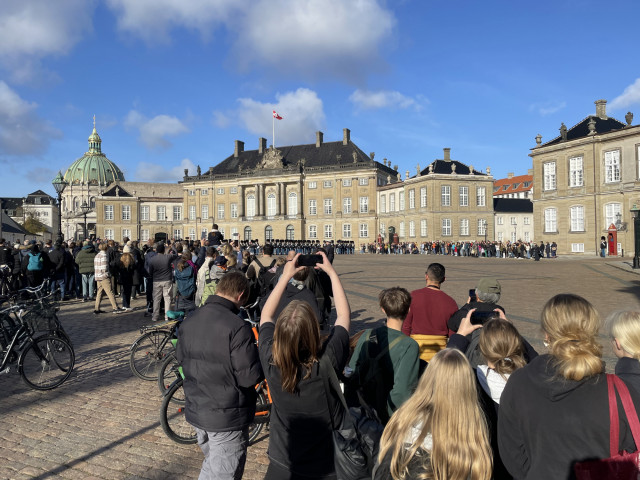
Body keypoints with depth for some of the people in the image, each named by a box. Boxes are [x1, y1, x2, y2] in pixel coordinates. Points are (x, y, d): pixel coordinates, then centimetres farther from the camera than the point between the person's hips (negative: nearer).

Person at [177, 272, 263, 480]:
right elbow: (250, 377, -23)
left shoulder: (188, 321, 0)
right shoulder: (237, 327, -25)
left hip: (195, 412, 7)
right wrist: (259, 354, -5)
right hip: (227, 418, -7)